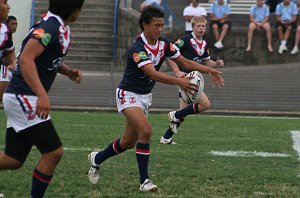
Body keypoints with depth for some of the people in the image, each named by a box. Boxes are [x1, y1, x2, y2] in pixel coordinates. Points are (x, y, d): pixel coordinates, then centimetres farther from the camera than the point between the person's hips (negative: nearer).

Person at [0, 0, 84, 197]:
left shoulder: (61, 28, 11)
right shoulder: (49, 27, -18)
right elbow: (26, 59, -28)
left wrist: (69, 72, 10)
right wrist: (42, 95, -36)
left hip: (21, 99, 10)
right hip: (24, 97, -10)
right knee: (54, 151, -9)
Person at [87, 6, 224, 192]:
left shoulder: (163, 43, -4)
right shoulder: (137, 49, -27)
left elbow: (185, 62, 2)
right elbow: (153, 73, -40)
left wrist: (209, 70, -11)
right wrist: (179, 81, -51)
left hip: (145, 96, 8)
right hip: (129, 95, -8)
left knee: (129, 142, 13)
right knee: (145, 131, -26)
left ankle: (97, 159, 38)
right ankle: (144, 180, -19)